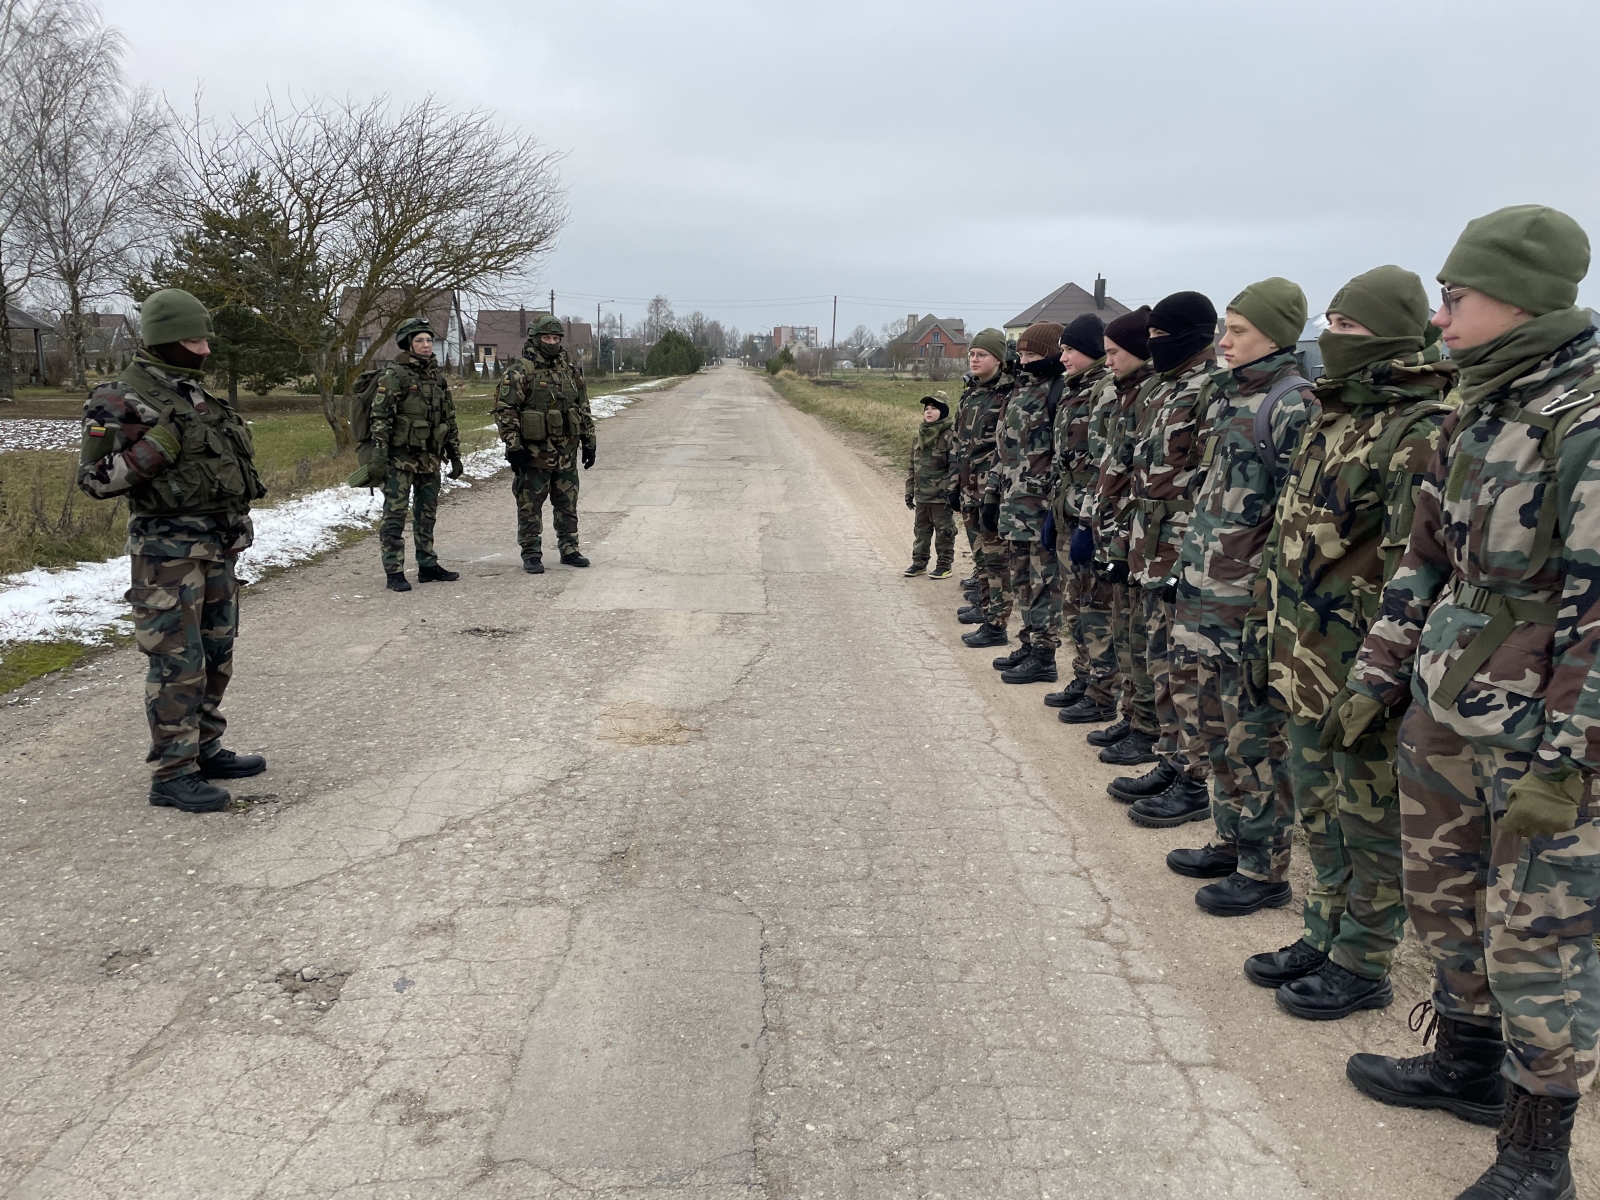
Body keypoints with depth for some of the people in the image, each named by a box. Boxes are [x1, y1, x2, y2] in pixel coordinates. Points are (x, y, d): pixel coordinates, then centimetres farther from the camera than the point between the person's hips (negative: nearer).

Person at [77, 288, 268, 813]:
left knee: (215, 655, 14)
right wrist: (152, 450, -24)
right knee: (178, 662, -6)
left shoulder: (195, 391, 14)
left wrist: (234, 525, 22)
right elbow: (94, 478, -12)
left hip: (217, 546, 8)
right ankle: (172, 775, 3)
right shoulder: (121, 399, -11)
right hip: (168, 550, -8)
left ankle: (206, 749, 27)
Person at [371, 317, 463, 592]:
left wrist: (455, 455, 16)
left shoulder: (437, 376, 12)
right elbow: (380, 418, -13)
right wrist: (378, 456, -20)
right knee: (395, 515, -4)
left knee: (426, 514, 13)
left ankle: (427, 566, 23)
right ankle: (394, 573, -1)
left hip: (430, 458, 7)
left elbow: (449, 419, 17)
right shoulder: (393, 375, -8)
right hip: (400, 458, -7)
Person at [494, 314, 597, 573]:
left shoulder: (570, 371, 11)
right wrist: (513, 447, -16)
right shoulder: (519, 372, -7)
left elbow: (584, 409, 16)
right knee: (530, 506, 2)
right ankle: (531, 555, 10)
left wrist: (589, 442, 12)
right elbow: (505, 411, -11)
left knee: (568, 505, 11)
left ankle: (569, 550, 22)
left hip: (566, 452, 5)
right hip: (534, 453, -5)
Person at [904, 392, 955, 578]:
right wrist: (909, 491, 13)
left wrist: (952, 492, -17)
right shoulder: (920, 436, 10)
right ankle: (919, 562, 26)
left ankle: (944, 565, 12)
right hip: (921, 494, 7)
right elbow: (912, 466, 15)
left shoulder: (948, 436, -11)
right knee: (921, 529, 15)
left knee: (944, 530, 4)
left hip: (940, 495, -7)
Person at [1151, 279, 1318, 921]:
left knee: (1255, 735, 1)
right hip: (1203, 589, 9)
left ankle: (1264, 871, 14)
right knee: (1212, 721, 17)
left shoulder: (1292, 404, -13)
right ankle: (1231, 841, 32)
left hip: (1249, 597, -9)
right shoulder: (1225, 394, 13)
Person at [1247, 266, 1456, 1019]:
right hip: (1305, 665, 9)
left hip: (1363, 669, -9)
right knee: (1319, 810, 19)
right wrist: (1276, 637, 18)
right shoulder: (1333, 417, 11)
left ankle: (1362, 965, 22)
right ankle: (1324, 938, 35)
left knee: (1369, 820, 7)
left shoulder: (1424, 433, -18)